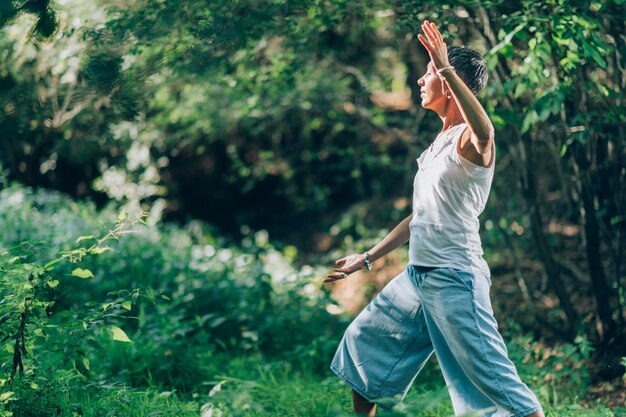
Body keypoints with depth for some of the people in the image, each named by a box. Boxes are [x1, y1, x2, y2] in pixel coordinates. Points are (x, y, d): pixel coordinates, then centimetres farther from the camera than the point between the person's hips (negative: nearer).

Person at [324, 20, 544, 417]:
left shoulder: (470, 141, -13)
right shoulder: (438, 144, 15)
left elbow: (485, 133, -41)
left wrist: (447, 69, -43)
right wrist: (366, 259, 26)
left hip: (454, 279, -10)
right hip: (417, 276, 10)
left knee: (493, 378, -9)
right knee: (364, 341, 18)